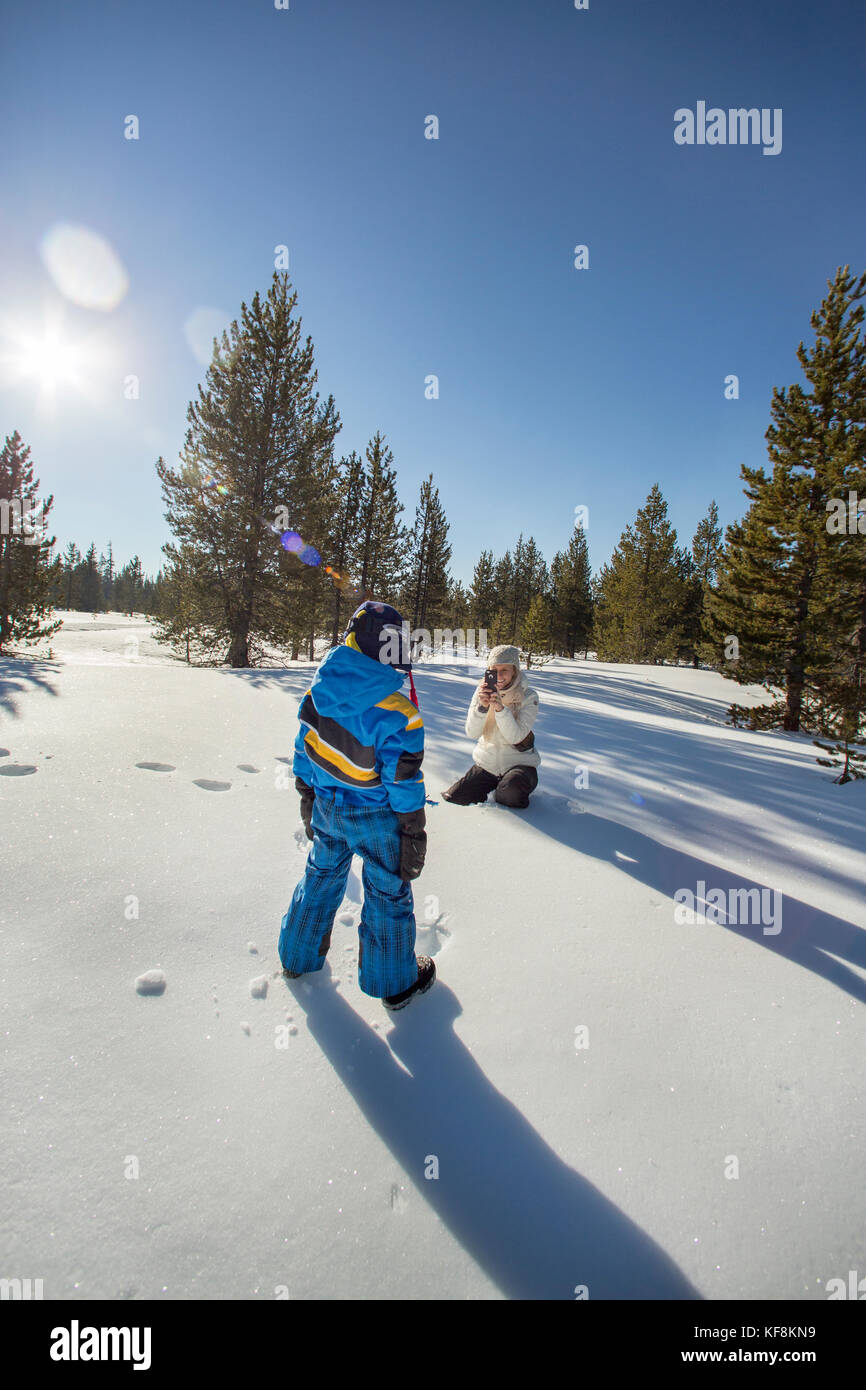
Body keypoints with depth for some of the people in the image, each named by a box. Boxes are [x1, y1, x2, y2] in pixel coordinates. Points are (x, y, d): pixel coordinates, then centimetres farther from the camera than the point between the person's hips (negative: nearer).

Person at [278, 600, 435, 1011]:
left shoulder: (318, 692, -10)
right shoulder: (396, 714, -28)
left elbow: (304, 751, 3)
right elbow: (403, 783, -21)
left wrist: (308, 797, 18)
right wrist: (413, 833, -7)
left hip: (326, 808, 6)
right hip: (376, 818, -5)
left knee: (322, 875, 28)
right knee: (388, 892, 15)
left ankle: (297, 957, 49)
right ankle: (395, 982, 34)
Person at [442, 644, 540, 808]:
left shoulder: (529, 697, -13)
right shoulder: (483, 692, -3)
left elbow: (516, 737, -22)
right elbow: (472, 733, -12)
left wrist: (500, 708, -36)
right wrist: (482, 706, -30)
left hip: (518, 762, -3)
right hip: (487, 762, 3)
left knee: (510, 796, -33)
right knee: (453, 798, -9)